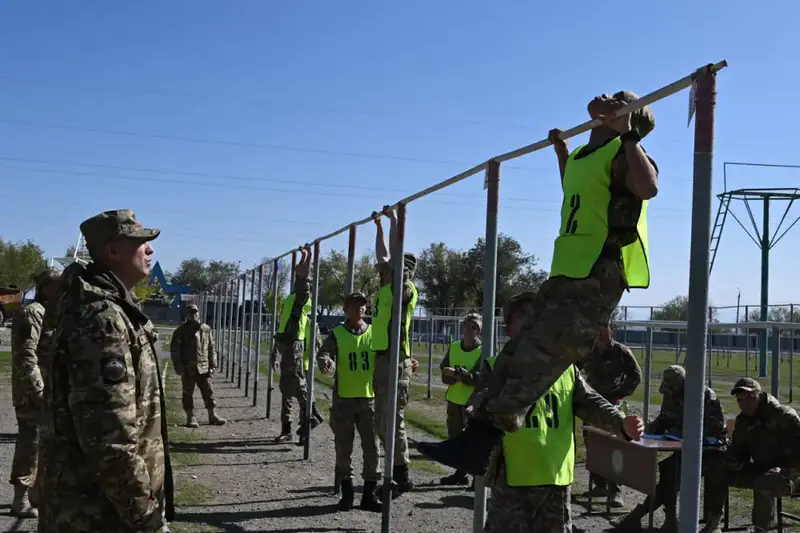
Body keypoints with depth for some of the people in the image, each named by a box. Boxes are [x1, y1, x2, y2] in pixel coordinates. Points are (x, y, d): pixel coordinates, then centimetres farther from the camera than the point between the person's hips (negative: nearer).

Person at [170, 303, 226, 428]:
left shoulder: (206, 329, 6)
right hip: (188, 369, -3)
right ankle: (191, 418, 14)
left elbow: (211, 348, 10)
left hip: (204, 368, 3)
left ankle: (213, 416, 15)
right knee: (188, 394, 5)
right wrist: (179, 367, -11)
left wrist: (213, 365, 3)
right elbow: (174, 351, -4)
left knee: (208, 392, 6)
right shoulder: (181, 331, -4)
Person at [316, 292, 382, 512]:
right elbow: (324, 353, -12)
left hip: (369, 398, 1)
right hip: (343, 399, -1)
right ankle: (346, 493, 18)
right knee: (343, 447, 6)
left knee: (371, 446, 3)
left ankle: (370, 493, 13)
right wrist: (326, 363, -35)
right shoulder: (337, 334, 1)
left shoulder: (374, 333, 6)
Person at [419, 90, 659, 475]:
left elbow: (649, 187, -29)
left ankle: (481, 442, -8)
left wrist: (626, 134, -24)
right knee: (516, 359, 6)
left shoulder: (620, 154, -6)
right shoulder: (583, 156, 21)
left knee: (536, 363, -11)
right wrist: (561, 153, 38)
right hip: (566, 275, 10)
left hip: (597, 279, -10)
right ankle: (476, 437, 9)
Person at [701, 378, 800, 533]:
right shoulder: (743, 421, 9)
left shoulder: (784, 415, -13)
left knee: (764, 484, -40)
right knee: (716, 472, -6)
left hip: (787, 474, -7)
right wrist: (733, 461, -5)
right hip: (759, 470, 7)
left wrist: (787, 470, -26)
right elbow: (738, 448, 17)